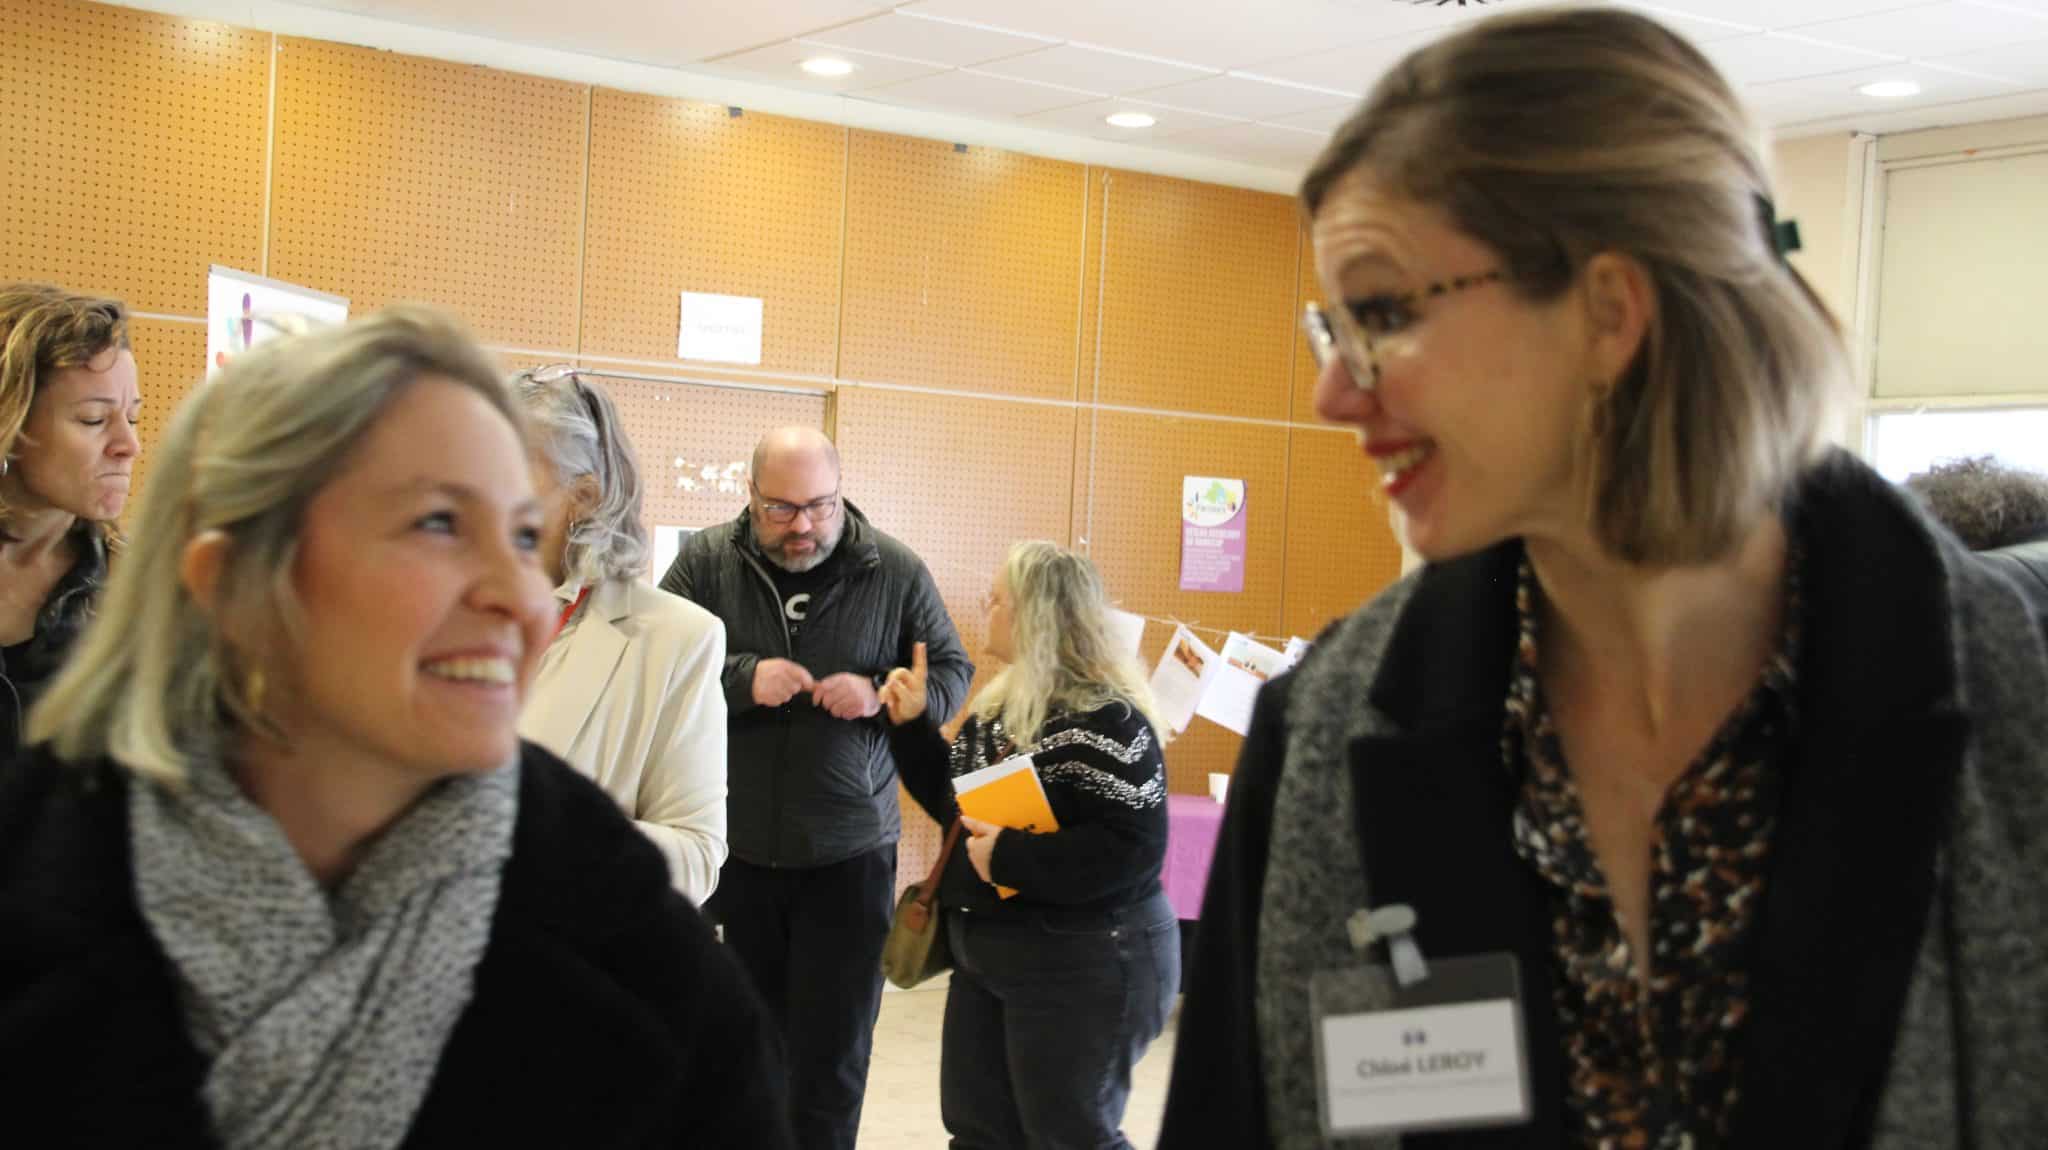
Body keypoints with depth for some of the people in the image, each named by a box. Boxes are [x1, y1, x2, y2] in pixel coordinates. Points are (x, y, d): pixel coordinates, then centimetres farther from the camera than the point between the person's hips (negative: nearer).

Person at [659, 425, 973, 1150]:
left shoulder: (896, 572, -3)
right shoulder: (705, 561, -3)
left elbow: (952, 675, 3)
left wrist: (881, 694, -16)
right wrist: (743, 680, -24)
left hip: (848, 853, -1)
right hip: (732, 849, 1)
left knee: (831, 1057, 4)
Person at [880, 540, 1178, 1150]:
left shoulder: (1104, 720, -21)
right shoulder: (1003, 701, 8)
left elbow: (1132, 849, -28)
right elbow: (955, 800, 16)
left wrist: (1009, 858, -26)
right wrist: (912, 724, 4)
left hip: (1083, 966, -9)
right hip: (987, 956, 9)